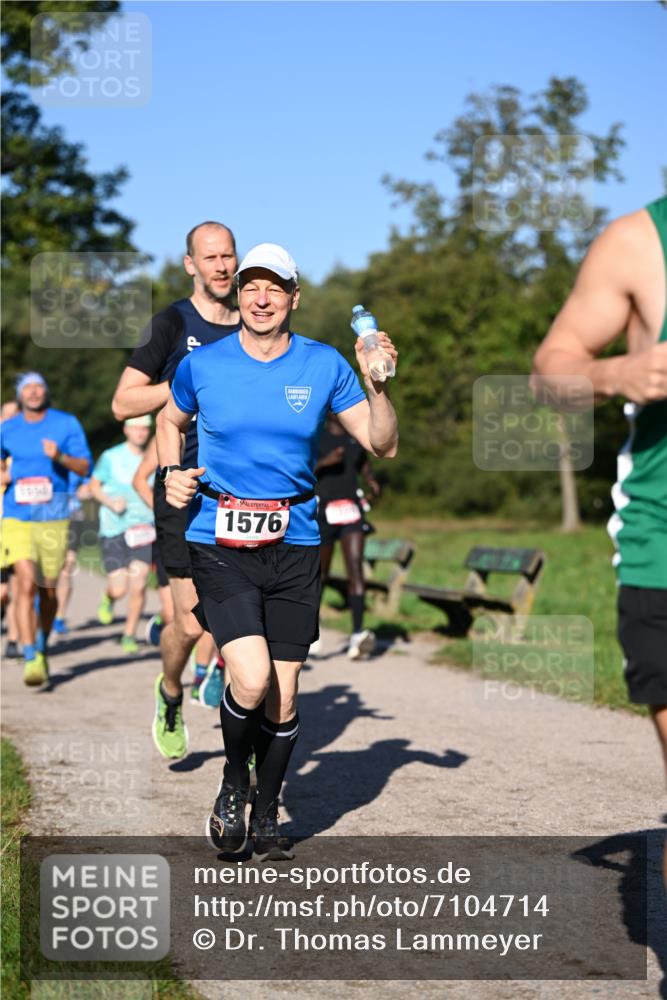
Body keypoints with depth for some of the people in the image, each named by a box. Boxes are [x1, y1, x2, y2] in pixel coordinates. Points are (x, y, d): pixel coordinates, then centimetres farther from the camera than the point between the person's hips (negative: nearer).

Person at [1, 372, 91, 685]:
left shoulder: (67, 424, 2)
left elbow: (85, 468, -3)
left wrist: (60, 457, -22)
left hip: (54, 518, 0)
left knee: (48, 590, 9)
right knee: (26, 585, -16)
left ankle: (42, 646, 34)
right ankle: (31, 660, -18)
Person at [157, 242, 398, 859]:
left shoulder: (324, 365, 2)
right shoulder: (203, 366, 1)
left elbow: (383, 445, 2)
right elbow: (170, 421, 21)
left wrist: (377, 384, -14)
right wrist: (171, 472, 4)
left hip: (294, 544, 2)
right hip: (219, 544, -2)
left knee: (283, 696, 5)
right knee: (252, 679, -18)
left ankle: (267, 815, 26)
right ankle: (233, 782, 13)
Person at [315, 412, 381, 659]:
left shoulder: (356, 436, 10)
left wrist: (371, 479, 6)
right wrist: (324, 462, -22)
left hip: (351, 508, 3)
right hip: (324, 510, -3)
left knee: (356, 569, -12)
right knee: (320, 574, 7)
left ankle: (358, 634, -20)